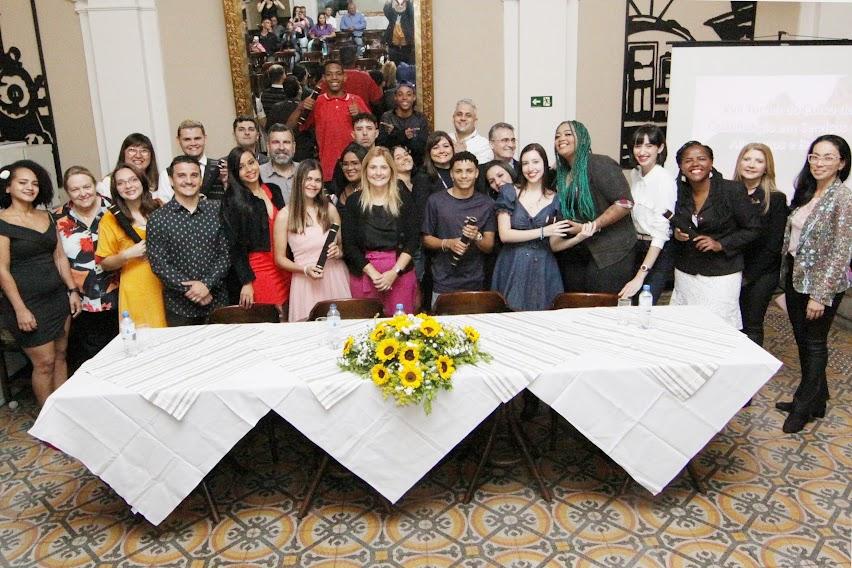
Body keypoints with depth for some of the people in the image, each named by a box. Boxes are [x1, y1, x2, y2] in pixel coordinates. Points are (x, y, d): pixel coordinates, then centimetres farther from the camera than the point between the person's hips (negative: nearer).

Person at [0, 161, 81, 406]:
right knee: (44, 362, -1)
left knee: (60, 356, 10)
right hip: (28, 302, -6)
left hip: (57, 298, 6)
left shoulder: (46, 217, 9)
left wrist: (73, 290, 6)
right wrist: (20, 309, -16)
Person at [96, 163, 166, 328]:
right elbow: (104, 264, 1)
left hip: (166, 284, 2)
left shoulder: (158, 208, 5)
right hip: (137, 291, -2)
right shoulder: (111, 219, -1)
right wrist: (127, 255, -15)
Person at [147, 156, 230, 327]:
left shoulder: (217, 210, 2)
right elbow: (158, 263, -7)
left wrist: (207, 284, -13)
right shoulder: (157, 219, -2)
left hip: (217, 301, 1)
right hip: (179, 306, -1)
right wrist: (189, 289, -14)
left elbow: (225, 253, 0)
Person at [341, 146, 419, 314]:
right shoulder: (354, 201, 2)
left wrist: (394, 272, -11)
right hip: (364, 273, 0)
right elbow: (349, 244, -2)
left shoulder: (404, 198, 3)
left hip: (400, 272, 0)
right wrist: (373, 273, -11)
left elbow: (413, 239, -1)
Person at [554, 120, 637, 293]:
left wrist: (591, 227, -19)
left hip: (610, 254, -8)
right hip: (576, 255, 8)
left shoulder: (599, 164, -12)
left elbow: (625, 203, -19)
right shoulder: (563, 174, 12)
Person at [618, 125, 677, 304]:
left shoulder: (665, 179, -17)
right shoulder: (634, 174, 5)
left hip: (659, 251, -7)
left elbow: (661, 232, -21)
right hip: (636, 246, 7)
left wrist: (640, 277, -25)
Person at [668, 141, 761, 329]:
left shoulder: (733, 191, -8)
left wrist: (721, 245, -15)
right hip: (685, 273, 4)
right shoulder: (679, 193, 4)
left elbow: (753, 228, -3)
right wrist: (676, 234, -3)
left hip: (721, 276, -4)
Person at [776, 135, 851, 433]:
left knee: (814, 343, 7)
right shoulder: (807, 191, 6)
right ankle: (816, 398, 33)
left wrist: (820, 294, -19)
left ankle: (804, 406, 23)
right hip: (795, 277, 7)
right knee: (803, 339, 16)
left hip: (821, 283, -7)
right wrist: (786, 274, 10)